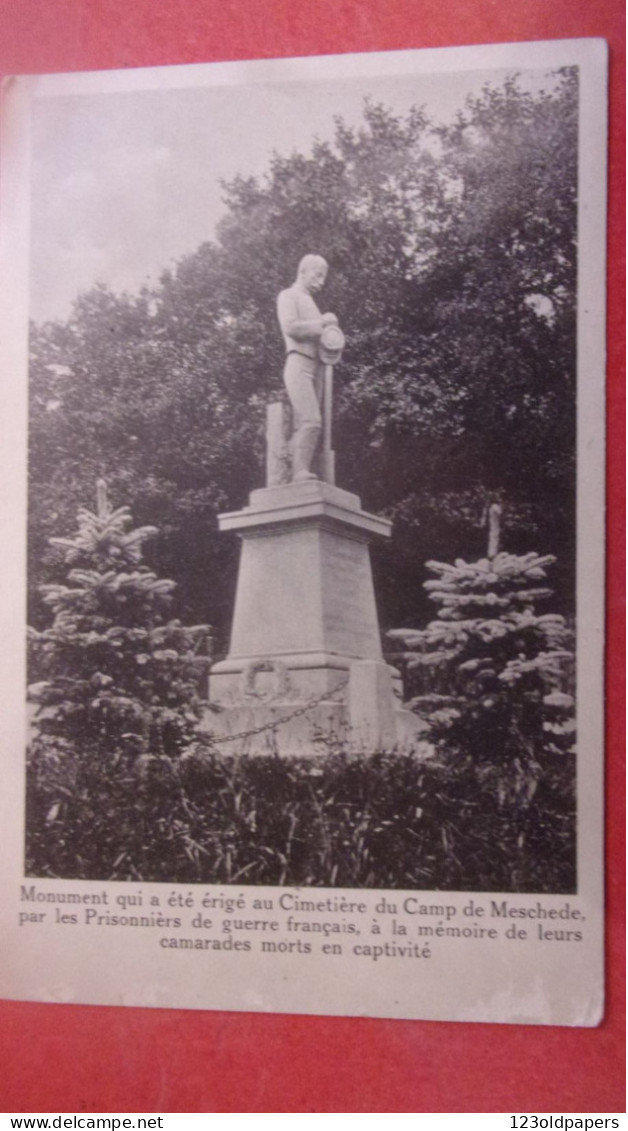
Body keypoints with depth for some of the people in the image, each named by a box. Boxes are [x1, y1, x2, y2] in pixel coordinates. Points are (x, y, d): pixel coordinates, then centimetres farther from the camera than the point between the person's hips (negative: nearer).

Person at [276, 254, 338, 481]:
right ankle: (301, 471, -26)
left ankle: (299, 473, -9)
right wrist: (321, 322, -5)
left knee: (302, 426, -2)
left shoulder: (310, 303, 30)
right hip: (299, 363, -8)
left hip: (316, 366, 8)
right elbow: (290, 327, -11)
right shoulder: (288, 296, 5)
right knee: (311, 421, -21)